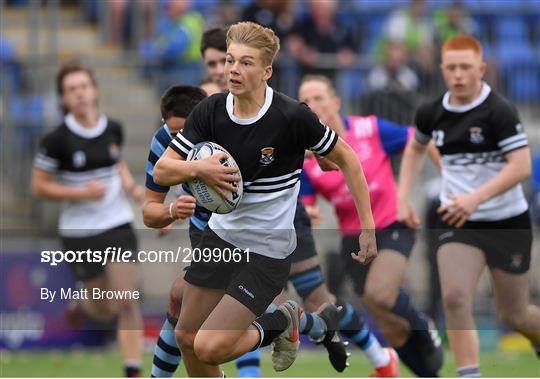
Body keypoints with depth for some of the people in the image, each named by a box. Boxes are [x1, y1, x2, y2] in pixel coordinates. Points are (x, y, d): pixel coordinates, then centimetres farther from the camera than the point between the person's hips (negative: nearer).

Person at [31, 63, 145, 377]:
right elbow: (39, 186, -7)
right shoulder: (57, 140, -13)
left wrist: (129, 183, 0)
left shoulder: (114, 129, 0)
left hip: (118, 224, 3)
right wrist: (81, 192, -19)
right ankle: (81, 304, 44)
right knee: (105, 311, 8)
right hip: (79, 232, -3)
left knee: (128, 303, -7)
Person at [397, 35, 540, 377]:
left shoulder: (499, 111, -16)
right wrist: (404, 198, 13)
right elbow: (416, 147, 23)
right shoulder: (432, 113, 1)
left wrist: (476, 198, -34)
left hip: (507, 223, -3)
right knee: (455, 298, -19)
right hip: (457, 223, 3)